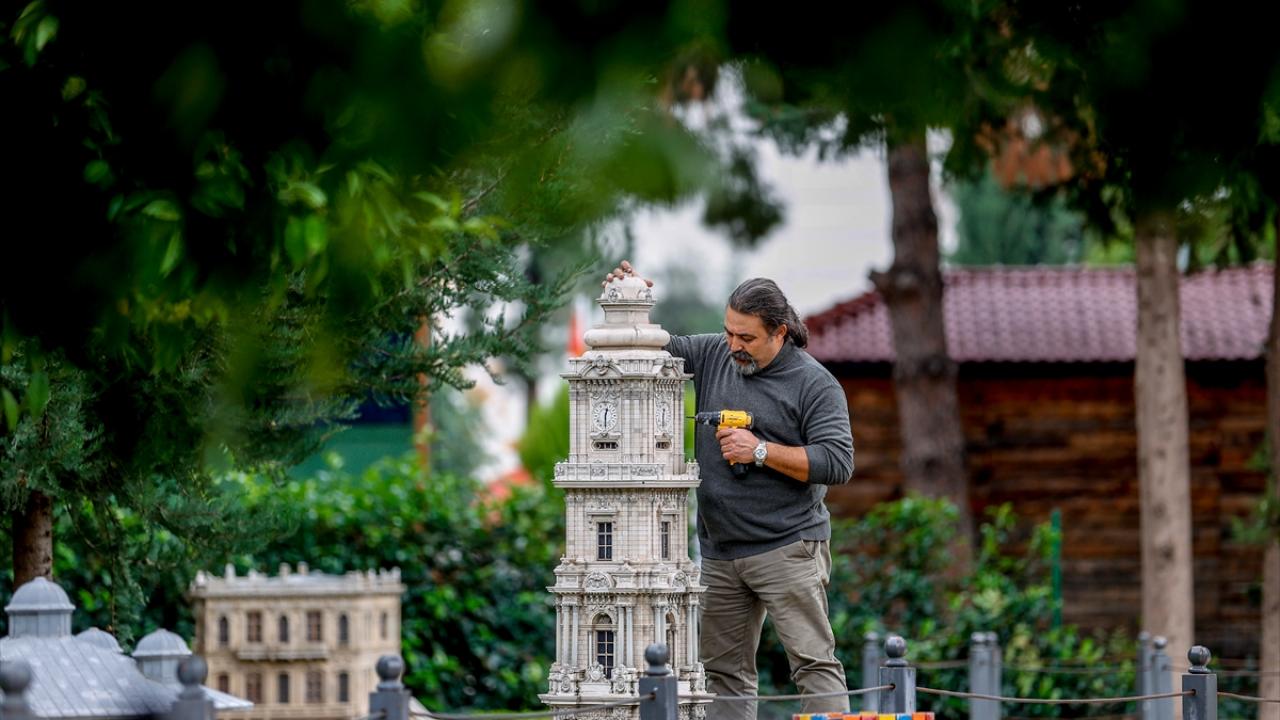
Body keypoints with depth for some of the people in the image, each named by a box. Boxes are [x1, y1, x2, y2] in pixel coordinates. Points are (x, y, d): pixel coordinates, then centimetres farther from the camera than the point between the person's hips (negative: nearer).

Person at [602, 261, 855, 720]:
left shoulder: (815, 385, -7)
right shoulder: (712, 356, 9)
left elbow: (838, 462, -13)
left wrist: (761, 451, -15)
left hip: (787, 549, -6)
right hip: (719, 553, 6)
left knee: (814, 664, -9)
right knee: (722, 672, 8)